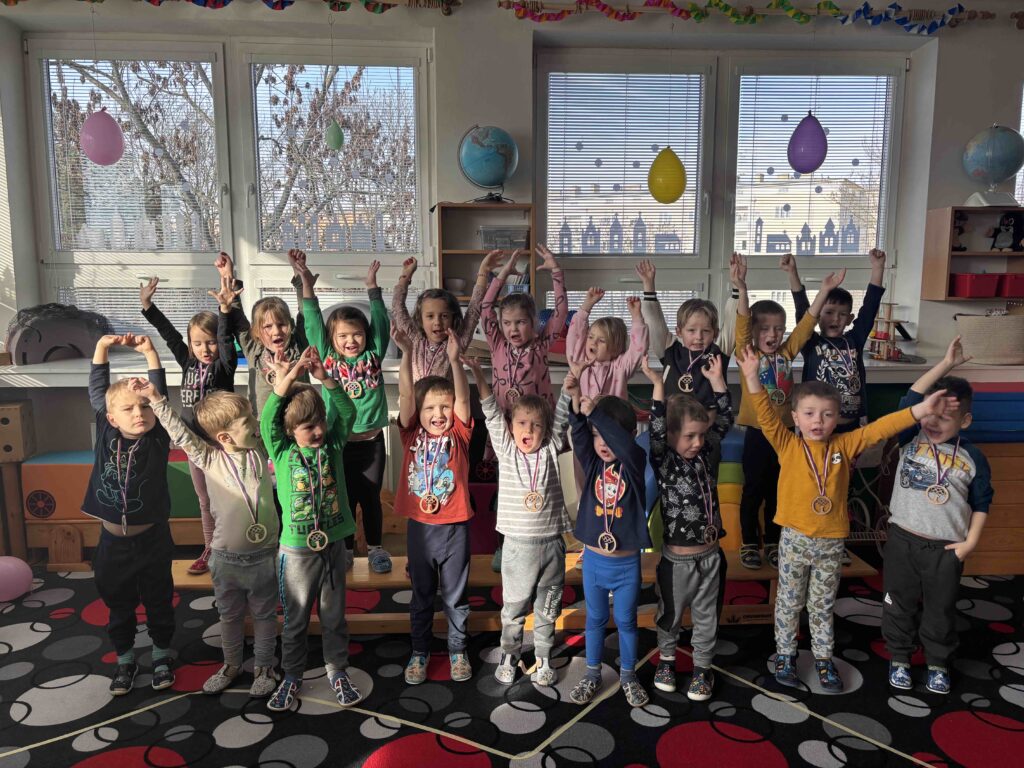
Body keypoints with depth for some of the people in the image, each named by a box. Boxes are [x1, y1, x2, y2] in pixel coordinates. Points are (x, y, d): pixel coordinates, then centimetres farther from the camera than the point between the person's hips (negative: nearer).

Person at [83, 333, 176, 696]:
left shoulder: (159, 439, -12)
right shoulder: (106, 434, -7)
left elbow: (161, 395, -16)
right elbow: (97, 393, -3)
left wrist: (150, 352, -18)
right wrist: (101, 348, -9)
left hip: (152, 537, -2)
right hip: (113, 539, 2)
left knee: (159, 601, 14)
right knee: (118, 604, 17)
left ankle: (162, 655, 34)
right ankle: (125, 659, 36)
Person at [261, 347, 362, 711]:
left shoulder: (333, 445, -1)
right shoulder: (282, 452, -5)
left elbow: (347, 413, -14)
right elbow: (267, 421, -20)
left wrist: (325, 378, -27)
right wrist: (284, 383, -33)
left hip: (333, 544, 2)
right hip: (296, 550, -1)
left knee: (334, 616, 16)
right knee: (295, 620, 14)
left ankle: (337, 670, 33)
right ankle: (292, 676, 33)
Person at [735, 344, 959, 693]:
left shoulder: (844, 445, -3)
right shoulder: (787, 446, -9)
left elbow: (878, 429, -11)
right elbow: (766, 416, -21)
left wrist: (920, 410, -23)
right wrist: (753, 378, -35)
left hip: (832, 543, 2)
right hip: (794, 540, -2)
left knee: (823, 606, 18)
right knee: (789, 602, 13)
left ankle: (823, 658, 34)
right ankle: (785, 654, 31)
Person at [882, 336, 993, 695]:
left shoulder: (972, 457, -5)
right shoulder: (911, 440, -5)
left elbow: (981, 501, 3)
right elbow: (910, 399, -16)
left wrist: (970, 541, -3)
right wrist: (945, 365, -18)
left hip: (946, 547, 0)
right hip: (903, 539, 0)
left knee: (941, 608, 14)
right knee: (899, 604, 12)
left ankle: (938, 664, 33)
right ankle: (899, 659, 29)